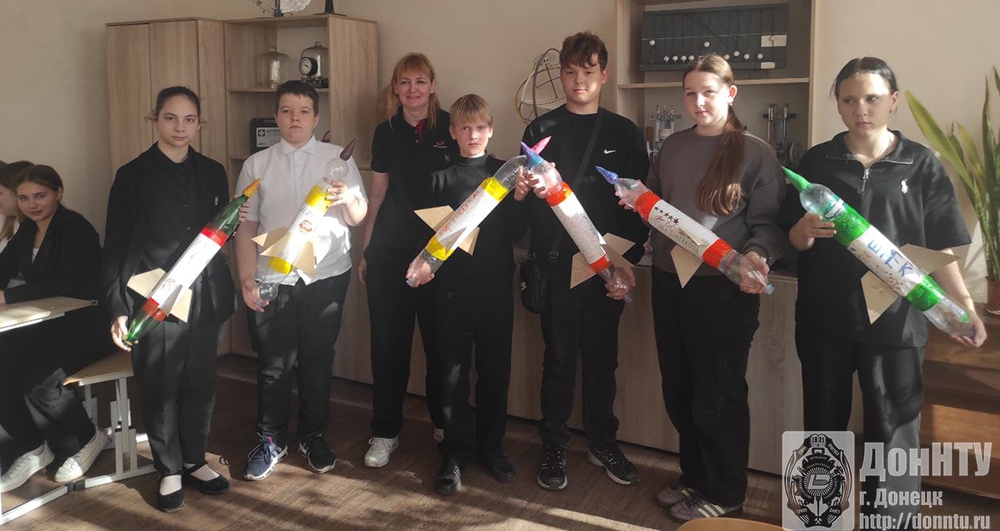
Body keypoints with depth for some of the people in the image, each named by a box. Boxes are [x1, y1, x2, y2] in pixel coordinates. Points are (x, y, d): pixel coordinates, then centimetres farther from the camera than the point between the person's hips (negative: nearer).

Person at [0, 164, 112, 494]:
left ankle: (85, 440, 2)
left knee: (38, 380, -24)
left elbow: (64, 283, -24)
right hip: (46, 323, 7)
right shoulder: (26, 231, 12)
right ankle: (30, 448, 3)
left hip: (86, 323, -7)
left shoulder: (76, 229, -13)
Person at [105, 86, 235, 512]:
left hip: (204, 296, 3)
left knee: (200, 381, 10)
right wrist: (118, 309, -8)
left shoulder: (212, 172, 7)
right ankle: (169, 471, 22)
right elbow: (115, 247, -3)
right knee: (160, 387, 5)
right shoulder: (133, 175, -3)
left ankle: (194, 460, 29)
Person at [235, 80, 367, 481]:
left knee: (317, 361, 11)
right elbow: (246, 227, 4)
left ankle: (313, 436, 30)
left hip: (326, 276, 0)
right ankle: (271, 440, 26)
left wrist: (348, 199, -22)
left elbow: (358, 218, 0)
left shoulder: (338, 158, 3)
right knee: (273, 364, 7)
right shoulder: (257, 165, 4)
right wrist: (246, 279, -3)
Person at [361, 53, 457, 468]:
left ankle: (443, 420, 29)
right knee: (388, 341, 5)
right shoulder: (386, 132, 7)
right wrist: (365, 250, 10)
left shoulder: (451, 128, -1)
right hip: (391, 250, 2)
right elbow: (378, 193, 11)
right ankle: (385, 431, 18)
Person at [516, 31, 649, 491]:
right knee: (559, 357, 6)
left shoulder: (625, 133, 7)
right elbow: (524, 196, 2)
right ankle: (554, 446, 19)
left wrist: (629, 261, -4)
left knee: (602, 357, 11)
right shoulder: (541, 130, 5)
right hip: (557, 263, -1)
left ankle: (602, 441, 27)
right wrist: (525, 188, -21)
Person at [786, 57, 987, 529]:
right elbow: (795, 242, 4)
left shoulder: (921, 165, 1)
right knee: (823, 424, 14)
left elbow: (938, 248, 2)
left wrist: (964, 305, -11)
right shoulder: (817, 162, 4)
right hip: (824, 318, 2)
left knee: (893, 434, 1)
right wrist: (805, 231, -18)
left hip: (895, 321, -1)